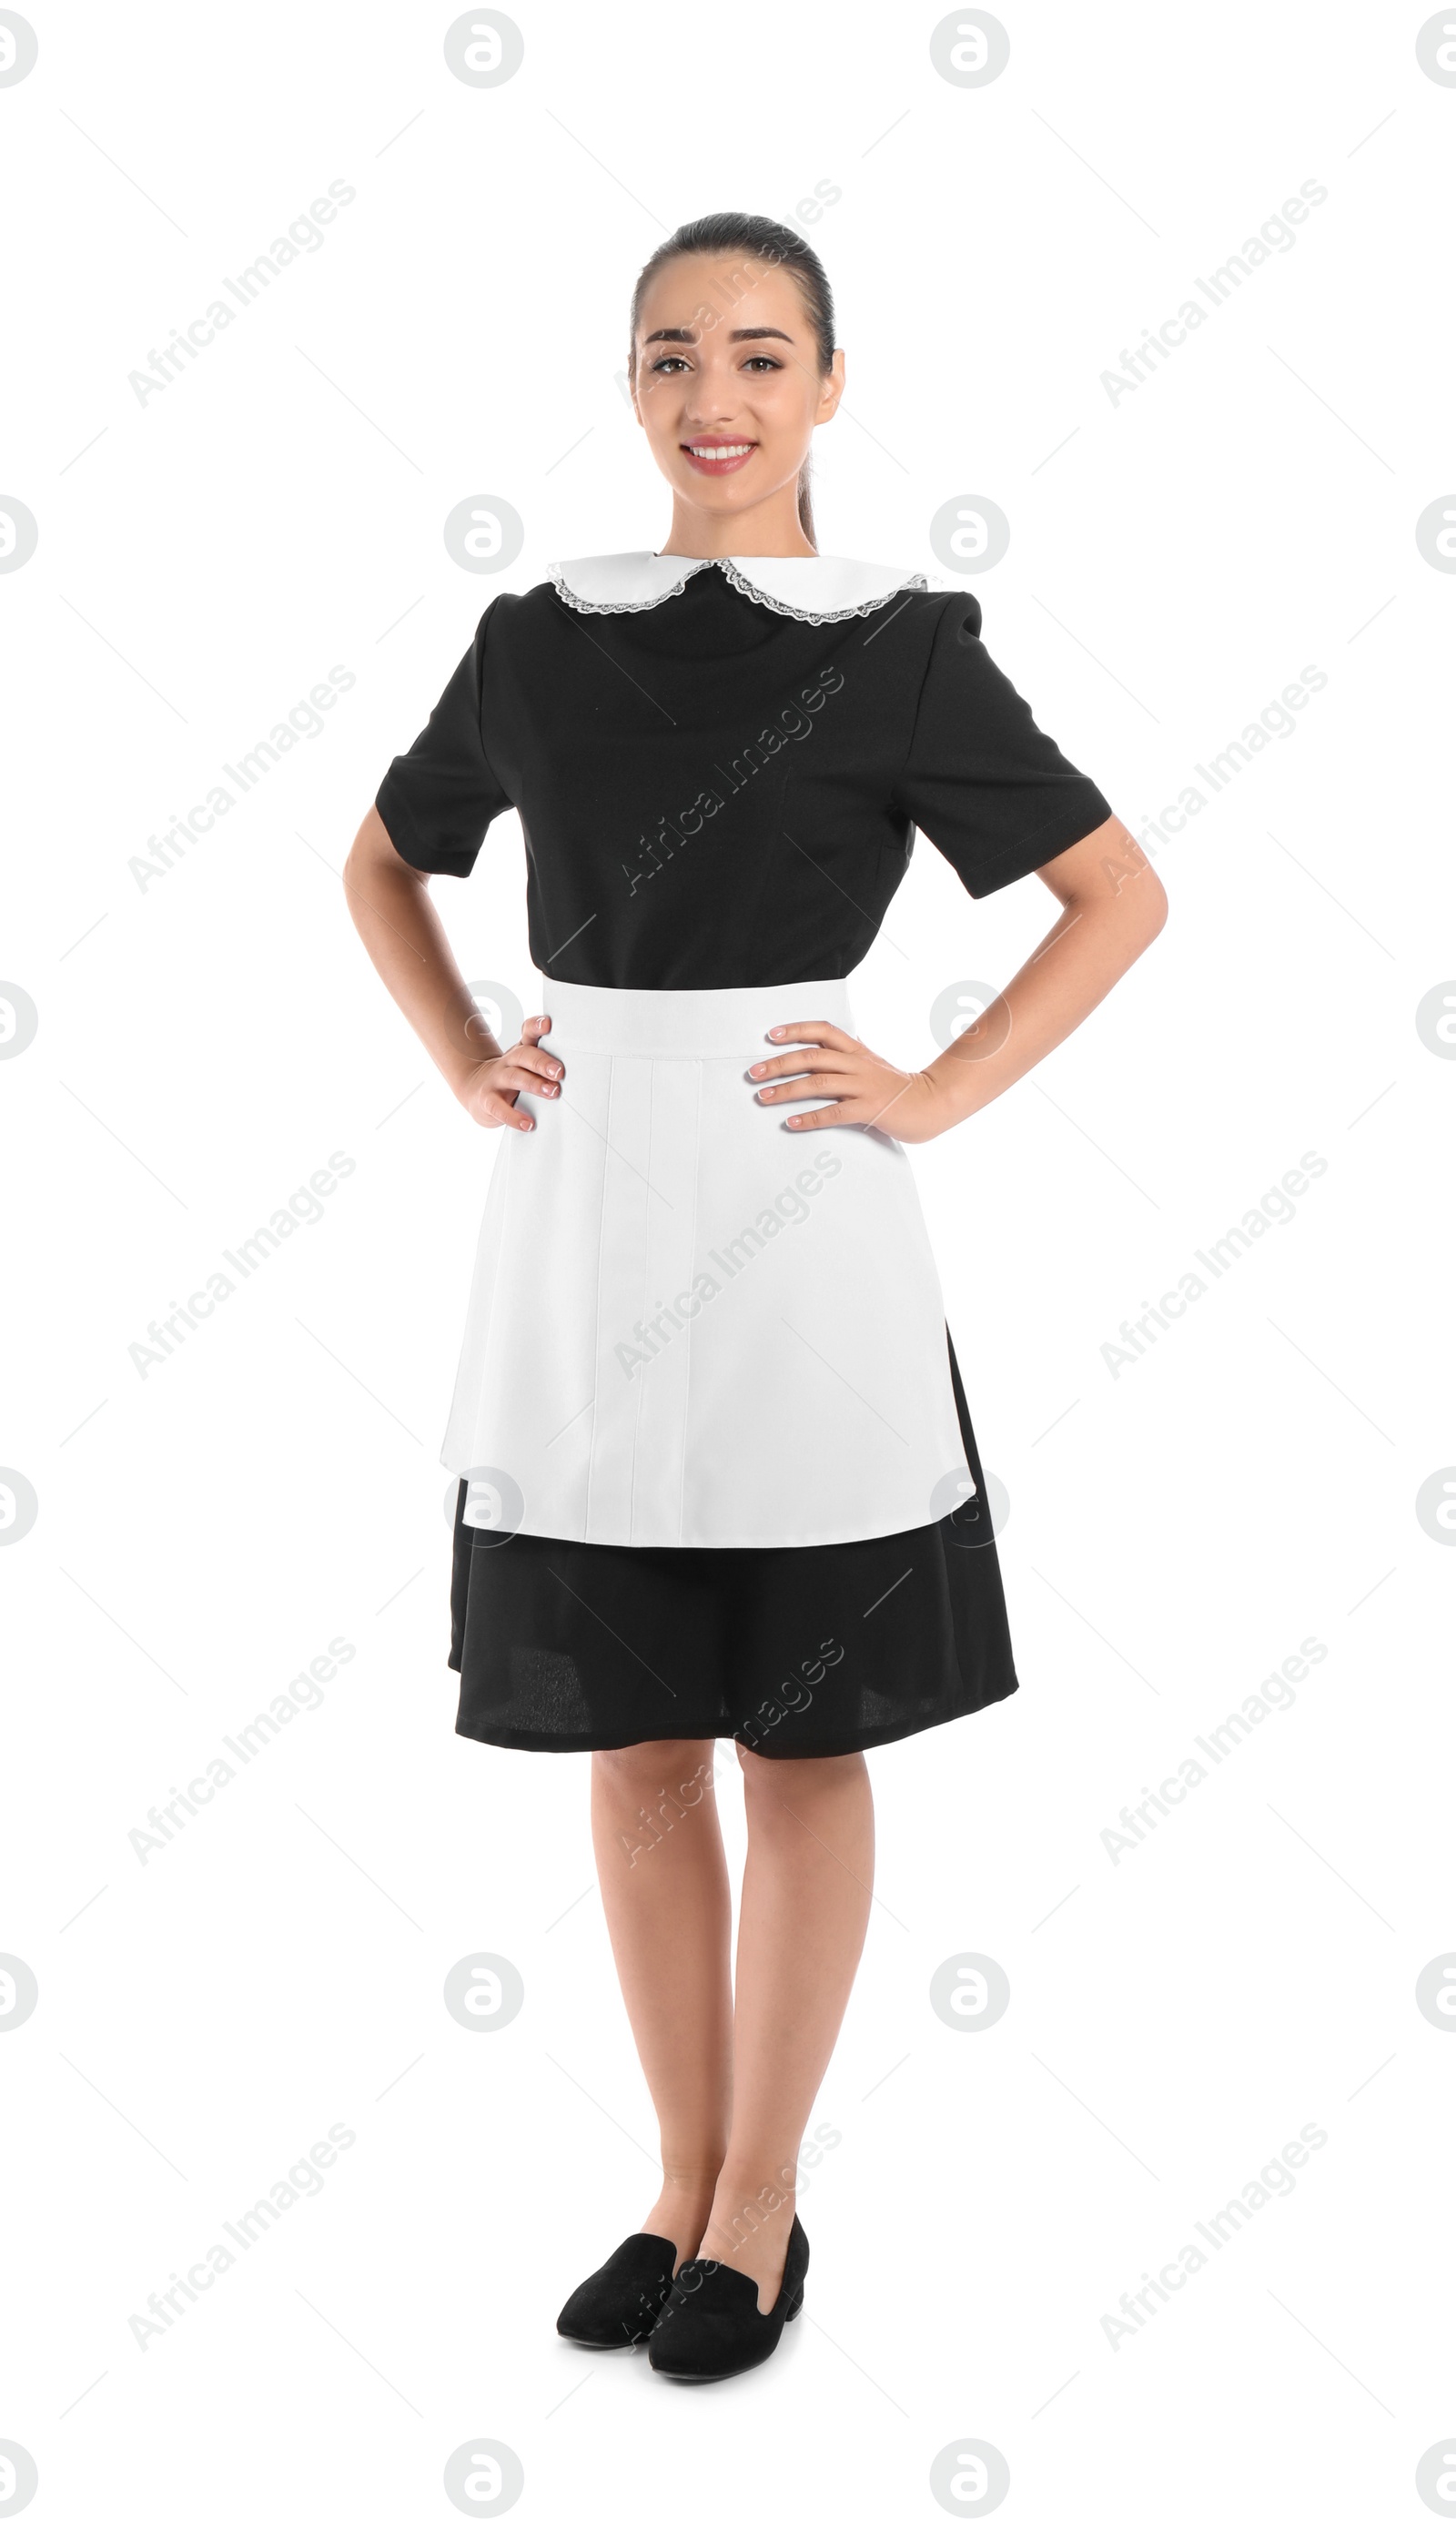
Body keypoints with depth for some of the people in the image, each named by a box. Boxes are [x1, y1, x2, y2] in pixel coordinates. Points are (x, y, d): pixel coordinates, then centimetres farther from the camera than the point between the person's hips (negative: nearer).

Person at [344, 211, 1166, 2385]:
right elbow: (384, 861, 22)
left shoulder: (897, 648, -1)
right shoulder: (539, 639, 8)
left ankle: (762, 2205, 23)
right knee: (630, 1738, 11)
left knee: (802, 1742, 7)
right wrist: (465, 1066, 9)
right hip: (582, 1218, 4)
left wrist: (934, 1097, -5)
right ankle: (684, 2179, 28)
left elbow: (1121, 894, 3)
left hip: (794, 1219, -3)